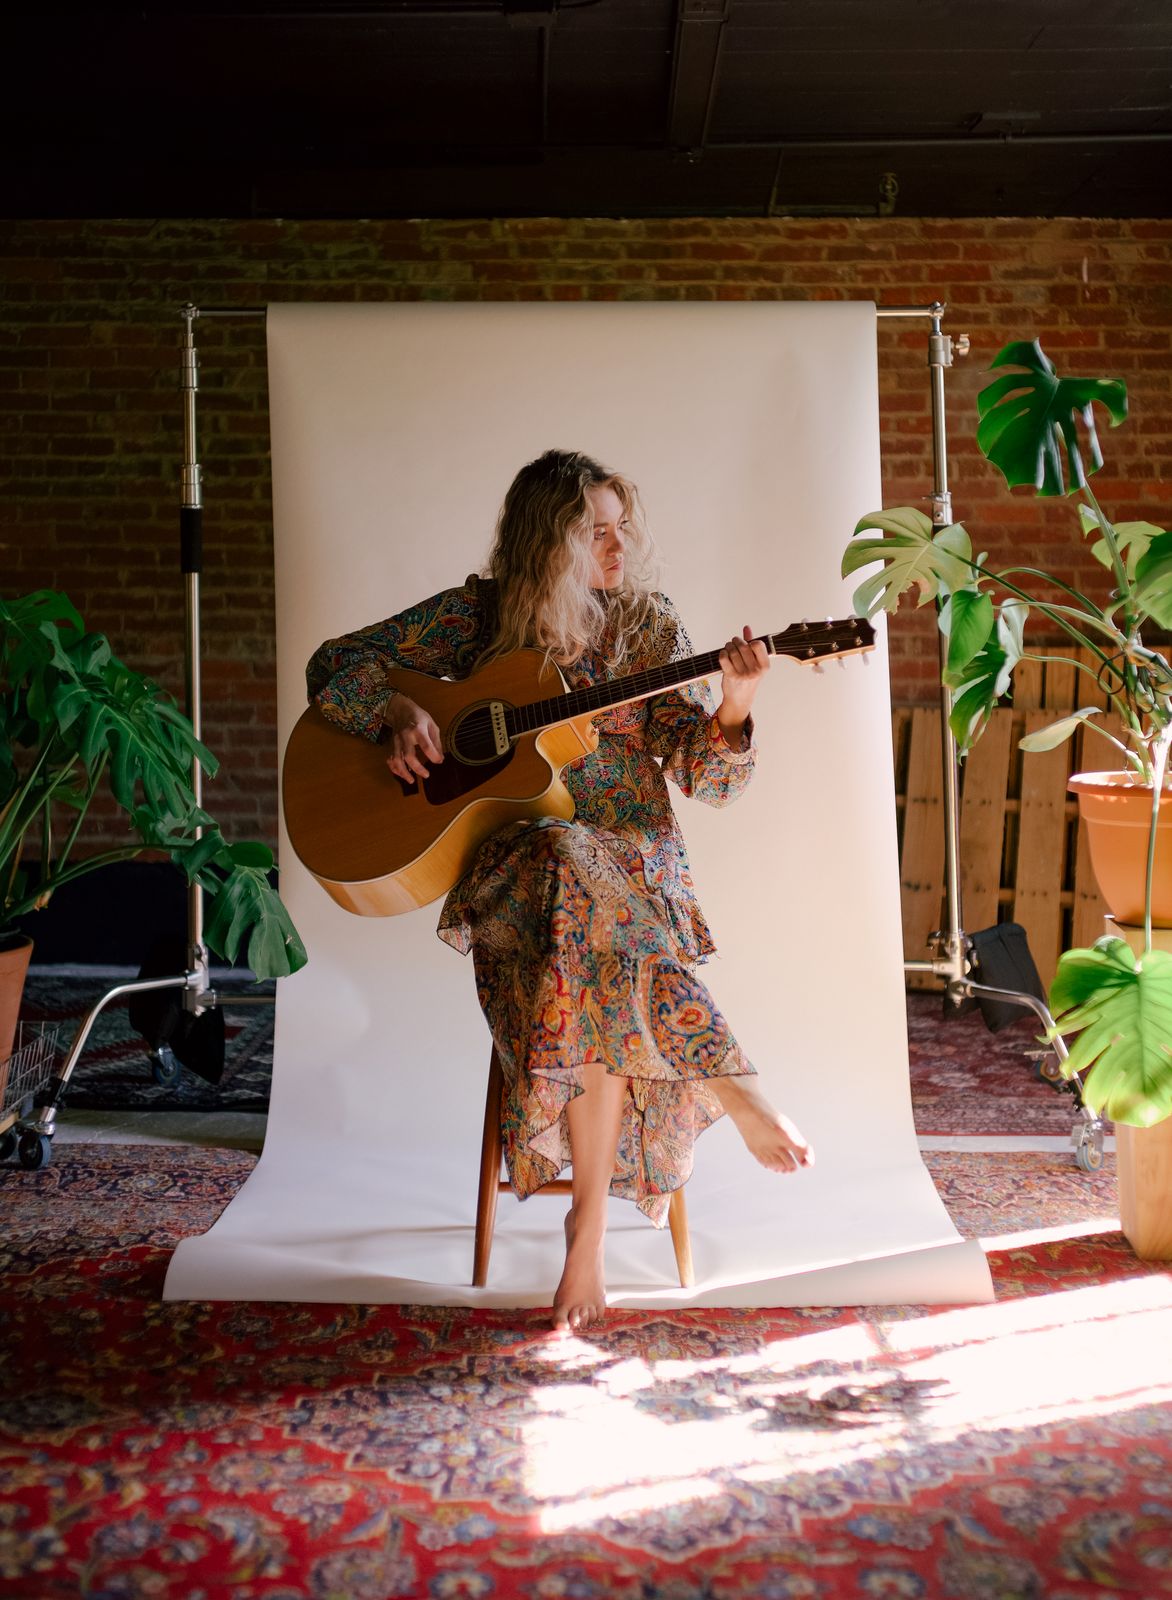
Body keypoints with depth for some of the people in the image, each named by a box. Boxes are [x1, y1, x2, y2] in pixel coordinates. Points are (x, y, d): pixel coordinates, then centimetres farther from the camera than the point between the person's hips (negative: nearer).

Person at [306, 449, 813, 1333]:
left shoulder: (649, 627, 7)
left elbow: (706, 776, 0)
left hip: (633, 859, 1)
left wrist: (735, 704, -20)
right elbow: (335, 663, 10)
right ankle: (738, 1094, -28)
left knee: (588, 971, -35)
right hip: (513, 858, 0)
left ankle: (590, 1219, -21)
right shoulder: (478, 615, 6)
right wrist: (398, 710, -10)